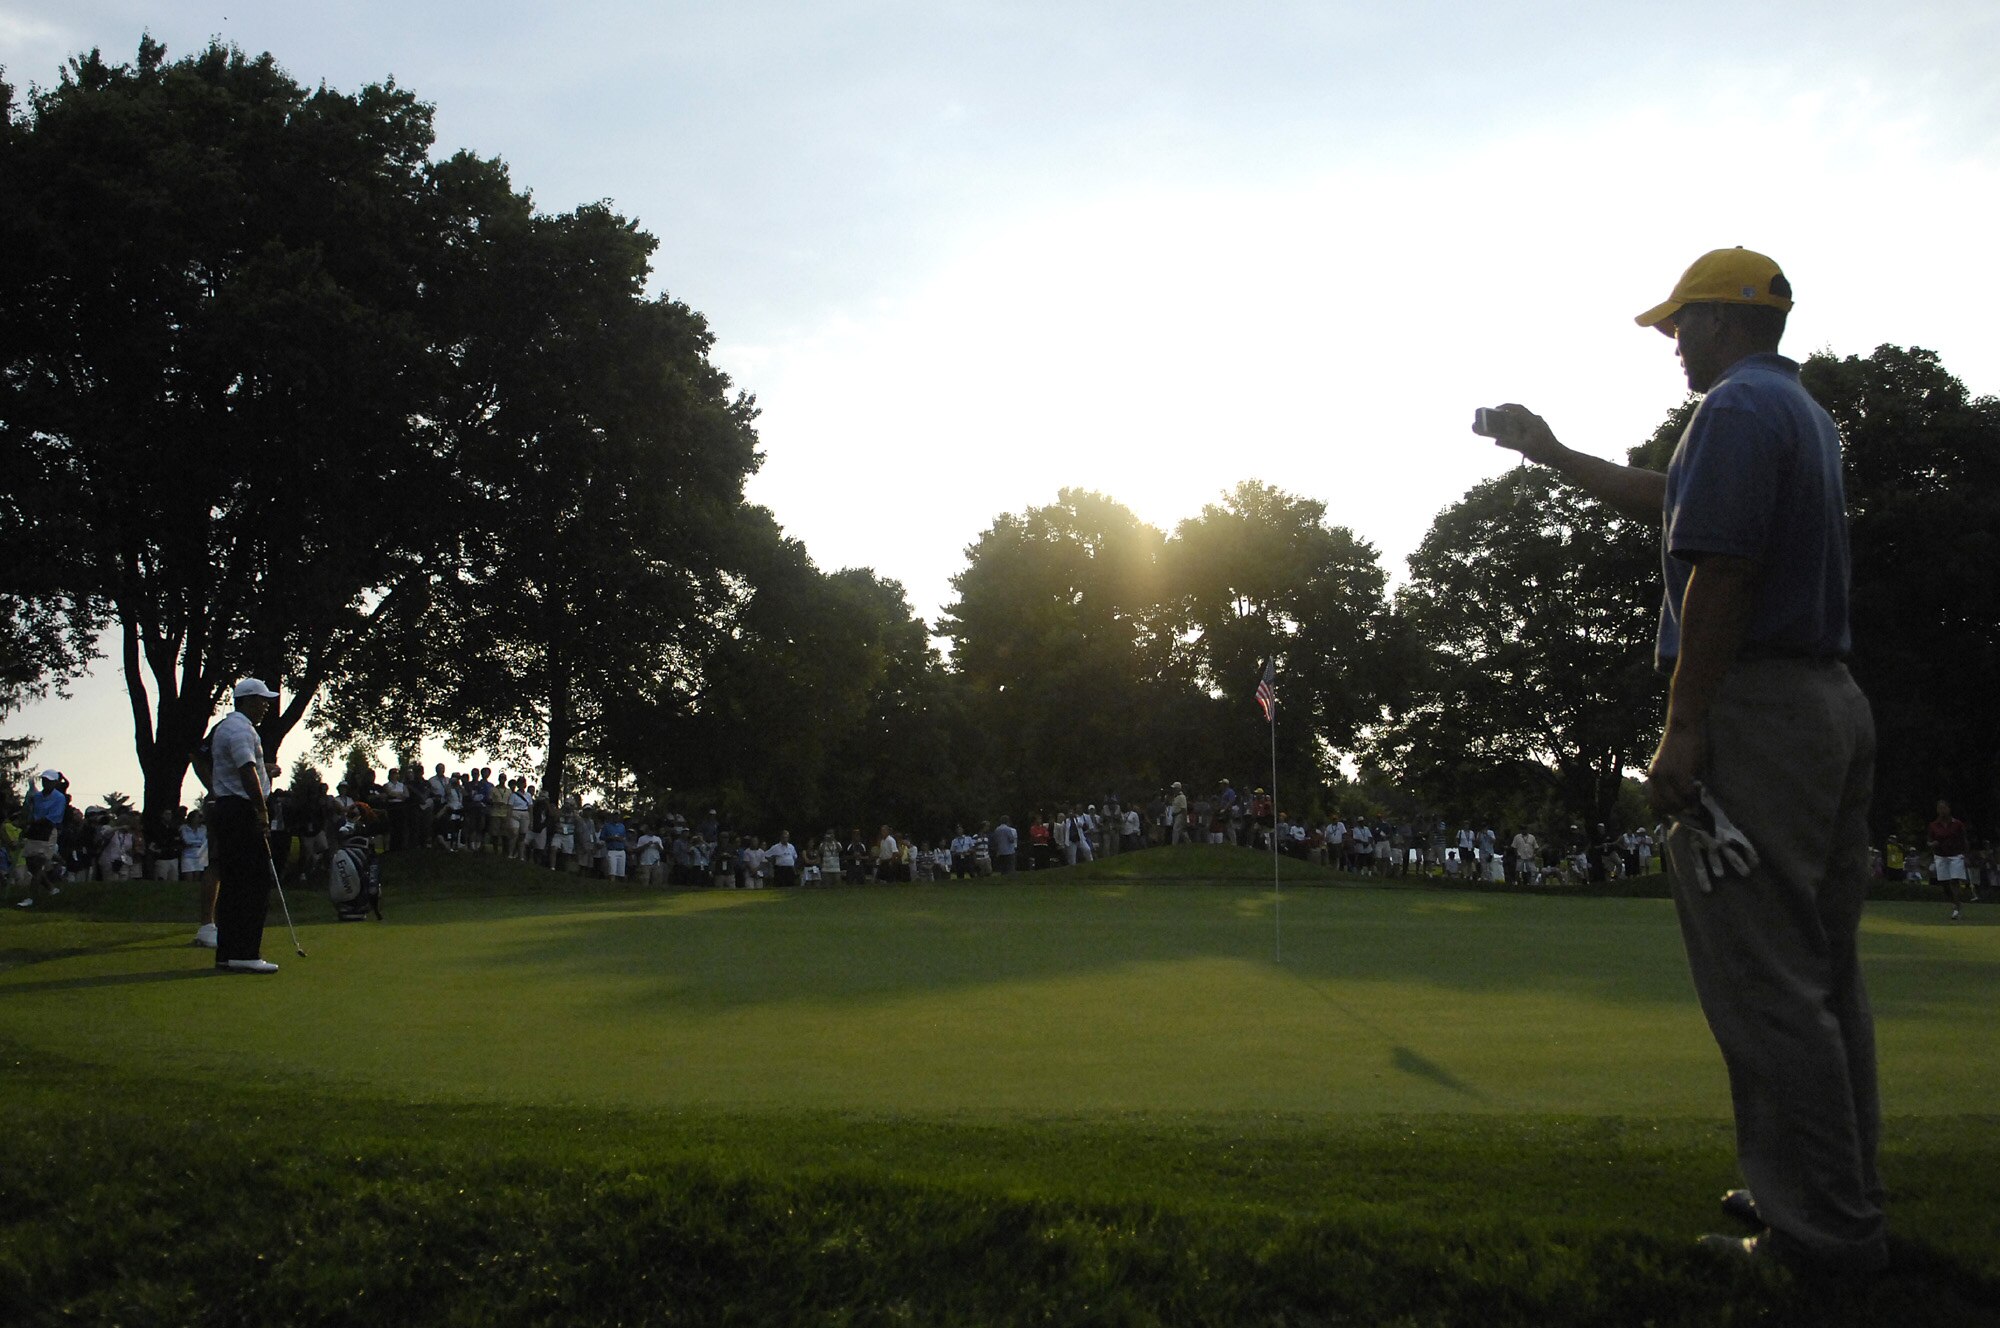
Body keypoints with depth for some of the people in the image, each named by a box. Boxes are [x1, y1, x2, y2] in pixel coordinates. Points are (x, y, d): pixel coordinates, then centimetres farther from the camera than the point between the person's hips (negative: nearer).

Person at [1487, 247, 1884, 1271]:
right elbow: (1662, 499, 34)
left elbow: (1719, 575, -20)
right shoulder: (1804, 413, 21)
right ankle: (1841, 1199, 21)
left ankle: (1822, 1231, -5)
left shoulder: (1737, 409, -11)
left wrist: (1683, 729, -20)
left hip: (1754, 711, -11)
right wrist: (1548, 453, 41)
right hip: (1834, 706, 11)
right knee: (1824, 973, 13)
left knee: (1764, 981, -8)